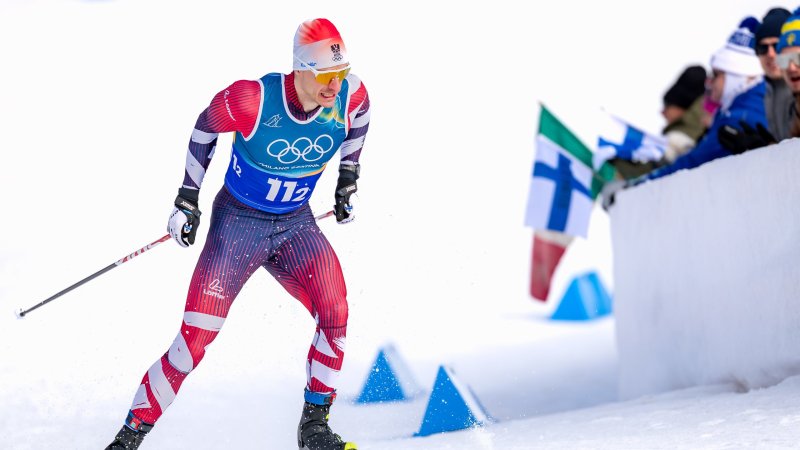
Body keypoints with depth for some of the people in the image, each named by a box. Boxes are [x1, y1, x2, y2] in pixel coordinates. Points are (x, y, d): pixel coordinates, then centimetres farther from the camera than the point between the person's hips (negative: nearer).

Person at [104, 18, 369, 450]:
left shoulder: (350, 95, -16)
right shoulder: (252, 99, -27)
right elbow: (205, 127, -5)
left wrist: (348, 179, 14)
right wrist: (187, 197, 0)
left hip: (296, 224, 4)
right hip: (238, 221, -3)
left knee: (335, 314, -19)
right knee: (195, 340, -9)